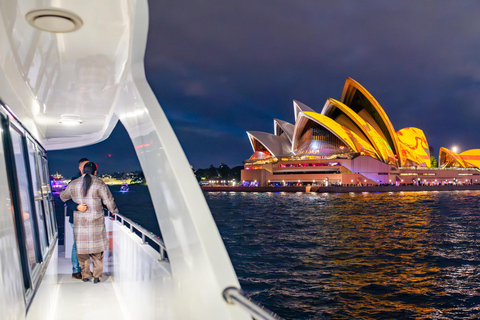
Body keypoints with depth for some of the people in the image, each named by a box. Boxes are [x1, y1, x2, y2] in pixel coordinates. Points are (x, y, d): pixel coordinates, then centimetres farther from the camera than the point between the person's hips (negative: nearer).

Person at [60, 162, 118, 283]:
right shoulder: (99, 184, -8)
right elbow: (109, 201, -5)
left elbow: (63, 197, 21)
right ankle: (97, 276, 11)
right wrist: (114, 210, 14)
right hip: (96, 222, -2)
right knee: (97, 250, 8)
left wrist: (62, 193, 45)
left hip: (79, 222, 3)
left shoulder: (73, 184, 4)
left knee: (82, 249, 13)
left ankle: (85, 275, 20)